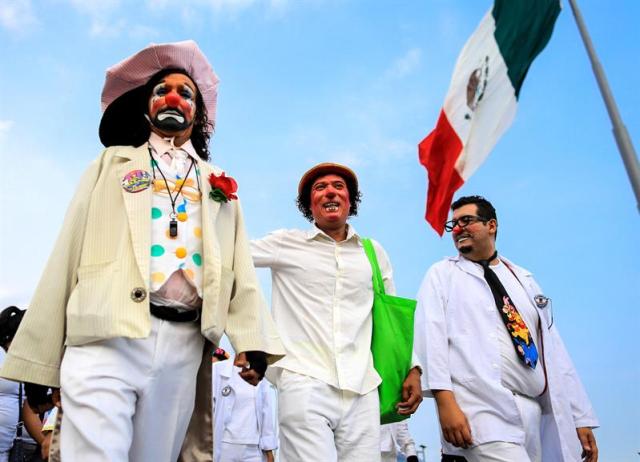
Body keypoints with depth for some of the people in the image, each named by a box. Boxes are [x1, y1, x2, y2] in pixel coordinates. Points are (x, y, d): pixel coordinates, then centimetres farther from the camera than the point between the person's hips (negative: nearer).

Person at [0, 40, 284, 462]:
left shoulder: (219, 185, 21)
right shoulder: (113, 163, 17)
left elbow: (239, 266, 10)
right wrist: (43, 353, 2)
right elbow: (71, 250, 9)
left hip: (183, 347, 2)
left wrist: (251, 338, -7)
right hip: (108, 336, -2)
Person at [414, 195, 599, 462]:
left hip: (534, 412, 5)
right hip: (483, 409, -5)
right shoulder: (441, 274, 8)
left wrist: (580, 417, 11)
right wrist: (445, 401, -19)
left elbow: (552, 349, 17)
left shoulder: (524, 279, 20)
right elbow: (431, 334, -6)